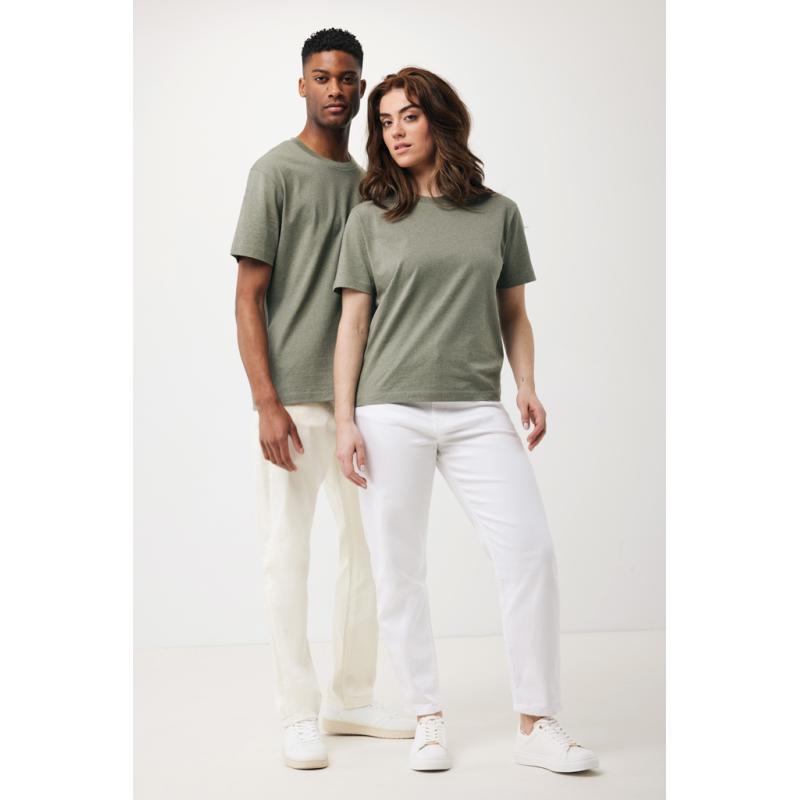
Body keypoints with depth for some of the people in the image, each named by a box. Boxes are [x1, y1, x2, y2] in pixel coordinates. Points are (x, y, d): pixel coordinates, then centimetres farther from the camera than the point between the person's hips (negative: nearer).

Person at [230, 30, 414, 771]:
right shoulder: (277, 172, -3)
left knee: (370, 546, 10)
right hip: (297, 399, -6)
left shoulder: (367, 181, 15)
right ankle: (298, 716, 9)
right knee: (290, 552, -1)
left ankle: (352, 700, 23)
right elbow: (249, 296, -7)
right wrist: (267, 403, -16)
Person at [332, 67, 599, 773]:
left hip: (477, 412, 1)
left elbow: (513, 315, 17)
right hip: (390, 412, 0)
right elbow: (352, 324, 8)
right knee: (399, 572, 1)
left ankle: (538, 726, 0)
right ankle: (428, 719, 16)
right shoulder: (371, 220, 9)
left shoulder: (499, 214, 12)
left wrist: (527, 385, 1)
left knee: (531, 550, -9)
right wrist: (345, 420, 0)